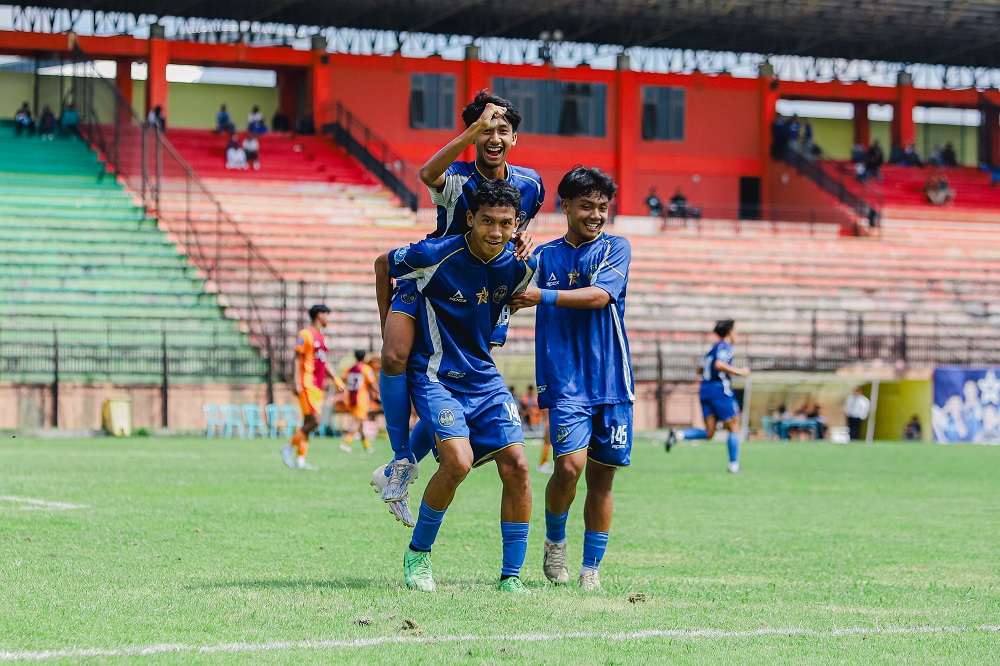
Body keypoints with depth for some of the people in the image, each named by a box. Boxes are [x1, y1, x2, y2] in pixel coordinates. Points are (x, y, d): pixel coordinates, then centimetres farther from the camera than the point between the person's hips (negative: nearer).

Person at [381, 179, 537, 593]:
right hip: (435, 376, -5)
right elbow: (383, 266, 0)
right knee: (458, 461, -24)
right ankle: (418, 553, 0)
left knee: (516, 465, -9)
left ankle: (511, 576, 2)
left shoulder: (520, 266, -7)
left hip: (483, 376, 5)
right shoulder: (435, 256, -19)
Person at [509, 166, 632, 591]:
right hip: (566, 378, 0)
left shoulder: (616, 249, 4)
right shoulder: (545, 255, 10)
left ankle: (591, 567, 15)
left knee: (601, 476, 3)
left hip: (611, 379, 1)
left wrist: (544, 296, -18)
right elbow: (515, 298, 6)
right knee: (570, 465, -17)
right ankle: (554, 542, 9)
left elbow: (599, 295, -12)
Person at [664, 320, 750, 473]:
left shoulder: (713, 348, 21)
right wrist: (739, 371, -15)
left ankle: (678, 435, -16)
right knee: (734, 428, 2)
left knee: (709, 433, 3)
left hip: (705, 391, 8)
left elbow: (700, 368, 25)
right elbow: (719, 364, -23)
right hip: (720, 390, -8)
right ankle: (734, 465, 0)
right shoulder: (725, 346, -6)